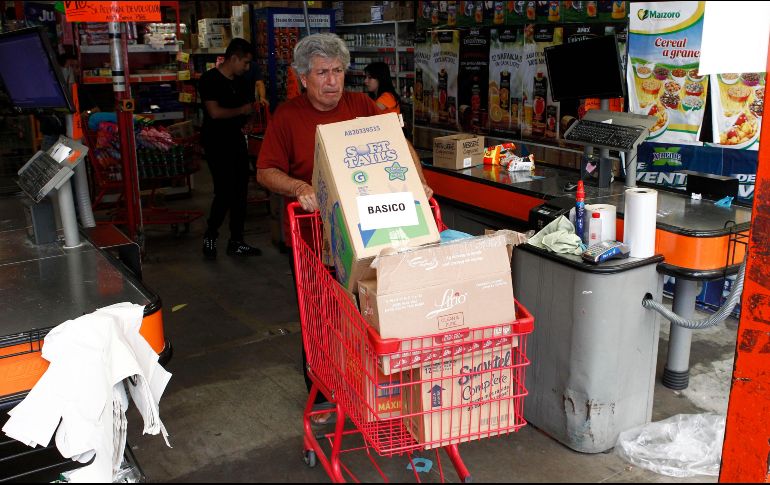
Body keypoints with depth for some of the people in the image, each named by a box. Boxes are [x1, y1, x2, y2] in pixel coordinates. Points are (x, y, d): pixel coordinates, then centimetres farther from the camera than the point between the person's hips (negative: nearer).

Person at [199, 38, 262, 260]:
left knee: (240, 192, 7)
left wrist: (246, 121, 3)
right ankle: (210, 237, 9)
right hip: (216, 144, -7)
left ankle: (236, 242, 16)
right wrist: (241, 111, -8)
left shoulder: (243, 81, 11)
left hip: (237, 141, 7)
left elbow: (249, 105, 26)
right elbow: (215, 112, -21)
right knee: (225, 192, -12)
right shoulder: (210, 79, -11)